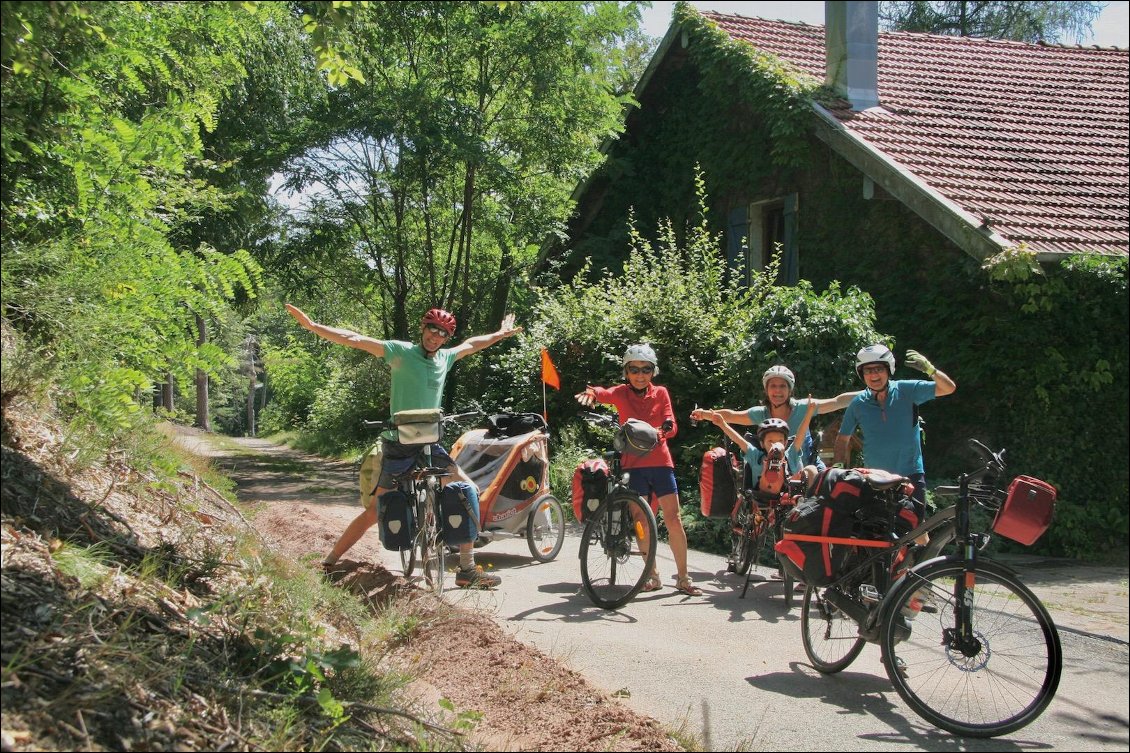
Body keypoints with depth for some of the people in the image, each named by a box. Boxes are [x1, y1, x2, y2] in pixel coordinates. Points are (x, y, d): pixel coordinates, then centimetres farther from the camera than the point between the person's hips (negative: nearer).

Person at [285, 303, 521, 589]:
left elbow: (471, 344, 30)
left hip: (430, 446, 6)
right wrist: (312, 325, -22)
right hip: (398, 447, -6)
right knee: (374, 512, -7)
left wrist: (500, 334, 43)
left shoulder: (445, 358, 10)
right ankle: (327, 564, 7)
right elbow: (354, 339, -14)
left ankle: (467, 570, 3)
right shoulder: (400, 351, -7)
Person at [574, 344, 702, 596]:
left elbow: (671, 426, -5)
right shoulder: (622, 393, 2)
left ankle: (683, 577, 4)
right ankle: (653, 575, 14)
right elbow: (606, 394, -22)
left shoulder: (660, 393, 6)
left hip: (660, 462, 0)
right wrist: (592, 392, -46)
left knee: (673, 519, -4)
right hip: (634, 464, 0)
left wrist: (662, 430, -29)